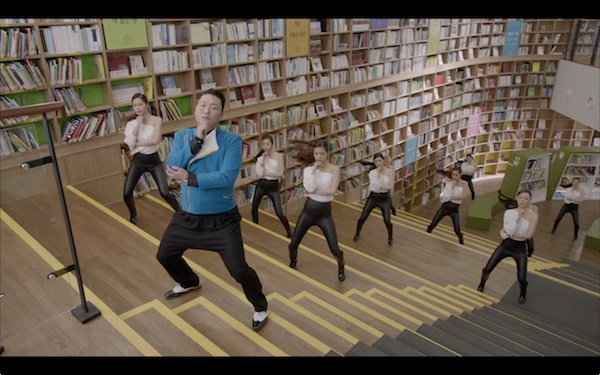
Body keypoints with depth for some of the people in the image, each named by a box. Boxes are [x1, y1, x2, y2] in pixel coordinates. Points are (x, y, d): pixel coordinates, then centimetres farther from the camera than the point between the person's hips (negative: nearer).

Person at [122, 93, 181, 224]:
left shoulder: (157, 120, -6)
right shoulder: (131, 124, 1)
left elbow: (156, 140, -20)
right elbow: (129, 143, -14)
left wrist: (137, 144, -11)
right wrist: (138, 124, -14)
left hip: (154, 160, -2)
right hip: (137, 161, 3)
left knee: (165, 193, -10)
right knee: (126, 194, -4)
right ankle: (133, 214, 26)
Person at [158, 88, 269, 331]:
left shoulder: (231, 140, -15)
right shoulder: (182, 136, 0)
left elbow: (227, 176, -26)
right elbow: (171, 166, -16)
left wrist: (189, 178, -22)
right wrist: (197, 139, -23)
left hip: (221, 219, -5)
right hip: (187, 216, 6)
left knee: (239, 270, -9)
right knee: (165, 256, 23)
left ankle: (260, 307, 21)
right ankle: (189, 283, 55)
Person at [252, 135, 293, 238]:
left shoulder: (279, 156, -5)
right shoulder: (260, 156, 0)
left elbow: (280, 173, -14)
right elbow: (259, 173, -11)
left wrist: (265, 173, -13)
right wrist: (263, 159, -15)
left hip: (273, 186, -3)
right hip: (261, 185, 3)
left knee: (279, 214, -6)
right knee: (254, 209, 12)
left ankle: (289, 232, 14)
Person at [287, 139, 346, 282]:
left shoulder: (334, 169, -7)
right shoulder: (309, 168, -3)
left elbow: (332, 190, -20)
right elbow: (309, 188, -18)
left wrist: (313, 192, -16)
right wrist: (313, 171, -20)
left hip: (325, 213, -2)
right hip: (309, 210, 2)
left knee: (334, 248, -4)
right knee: (293, 244, 7)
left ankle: (341, 268, 28)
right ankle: (292, 263, 40)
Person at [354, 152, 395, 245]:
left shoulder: (389, 171, -8)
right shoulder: (372, 173, -8)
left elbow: (391, 186, -16)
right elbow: (374, 186, -20)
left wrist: (380, 187, -15)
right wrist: (378, 174, -23)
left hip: (384, 198, -1)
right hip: (373, 197, 1)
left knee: (387, 220, -10)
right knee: (362, 218, 0)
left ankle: (390, 237, 19)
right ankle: (357, 233, 29)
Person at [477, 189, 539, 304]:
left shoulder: (533, 216, -10)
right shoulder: (509, 212, -9)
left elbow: (529, 235, -18)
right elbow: (509, 231, -20)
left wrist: (510, 234, -14)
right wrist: (518, 216, -24)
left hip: (520, 249, -1)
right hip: (505, 245, 1)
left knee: (521, 278, -3)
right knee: (488, 268, 2)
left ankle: (523, 293, 33)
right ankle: (482, 283, 35)